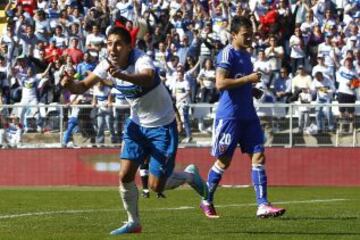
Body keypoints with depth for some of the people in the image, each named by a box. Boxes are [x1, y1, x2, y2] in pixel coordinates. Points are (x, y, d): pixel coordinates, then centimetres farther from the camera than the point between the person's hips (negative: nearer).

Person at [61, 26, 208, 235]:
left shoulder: (141, 60, -29)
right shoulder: (108, 65, -8)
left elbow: (148, 78, -52)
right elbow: (84, 86, -7)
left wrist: (121, 75, -71)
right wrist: (71, 84, -31)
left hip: (162, 126, -6)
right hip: (137, 124, 6)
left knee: (156, 186, -6)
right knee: (125, 175, -6)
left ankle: (189, 175, 24)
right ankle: (133, 222, 14)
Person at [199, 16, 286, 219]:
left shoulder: (245, 55, 16)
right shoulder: (227, 54, -11)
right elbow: (221, 83, -22)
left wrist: (254, 86, 12)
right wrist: (248, 79, -20)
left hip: (248, 115, 8)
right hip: (229, 116, -8)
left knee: (258, 156, -3)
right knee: (224, 161, 2)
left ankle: (263, 205, -8)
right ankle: (207, 202, 20)